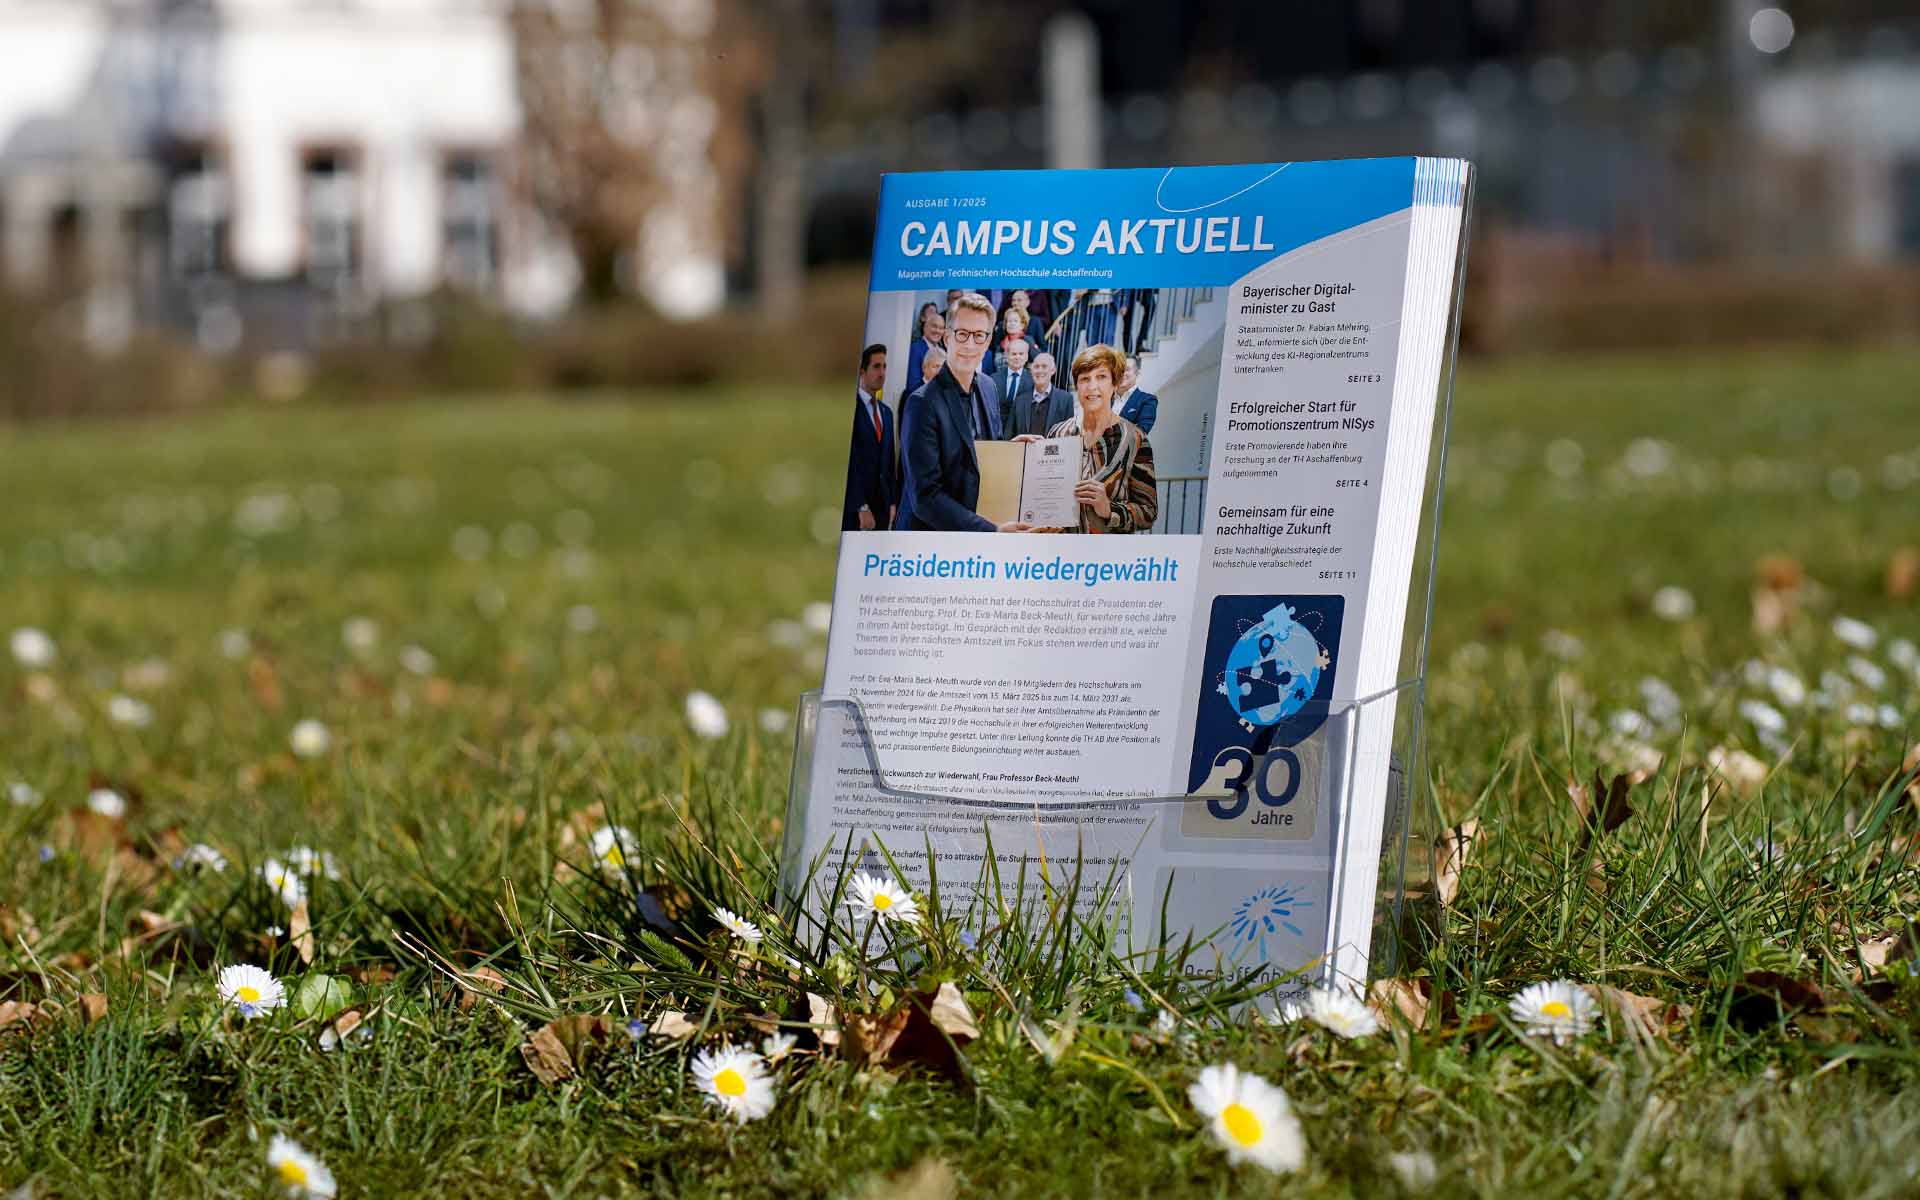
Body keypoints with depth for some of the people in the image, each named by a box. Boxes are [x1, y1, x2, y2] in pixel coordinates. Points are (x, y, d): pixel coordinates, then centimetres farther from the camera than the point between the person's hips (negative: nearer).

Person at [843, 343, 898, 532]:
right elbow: (849, 463, -14)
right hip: (854, 509, -7)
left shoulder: (886, 413, 17)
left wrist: (893, 503, 11)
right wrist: (862, 508, -17)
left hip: (882, 506, 7)